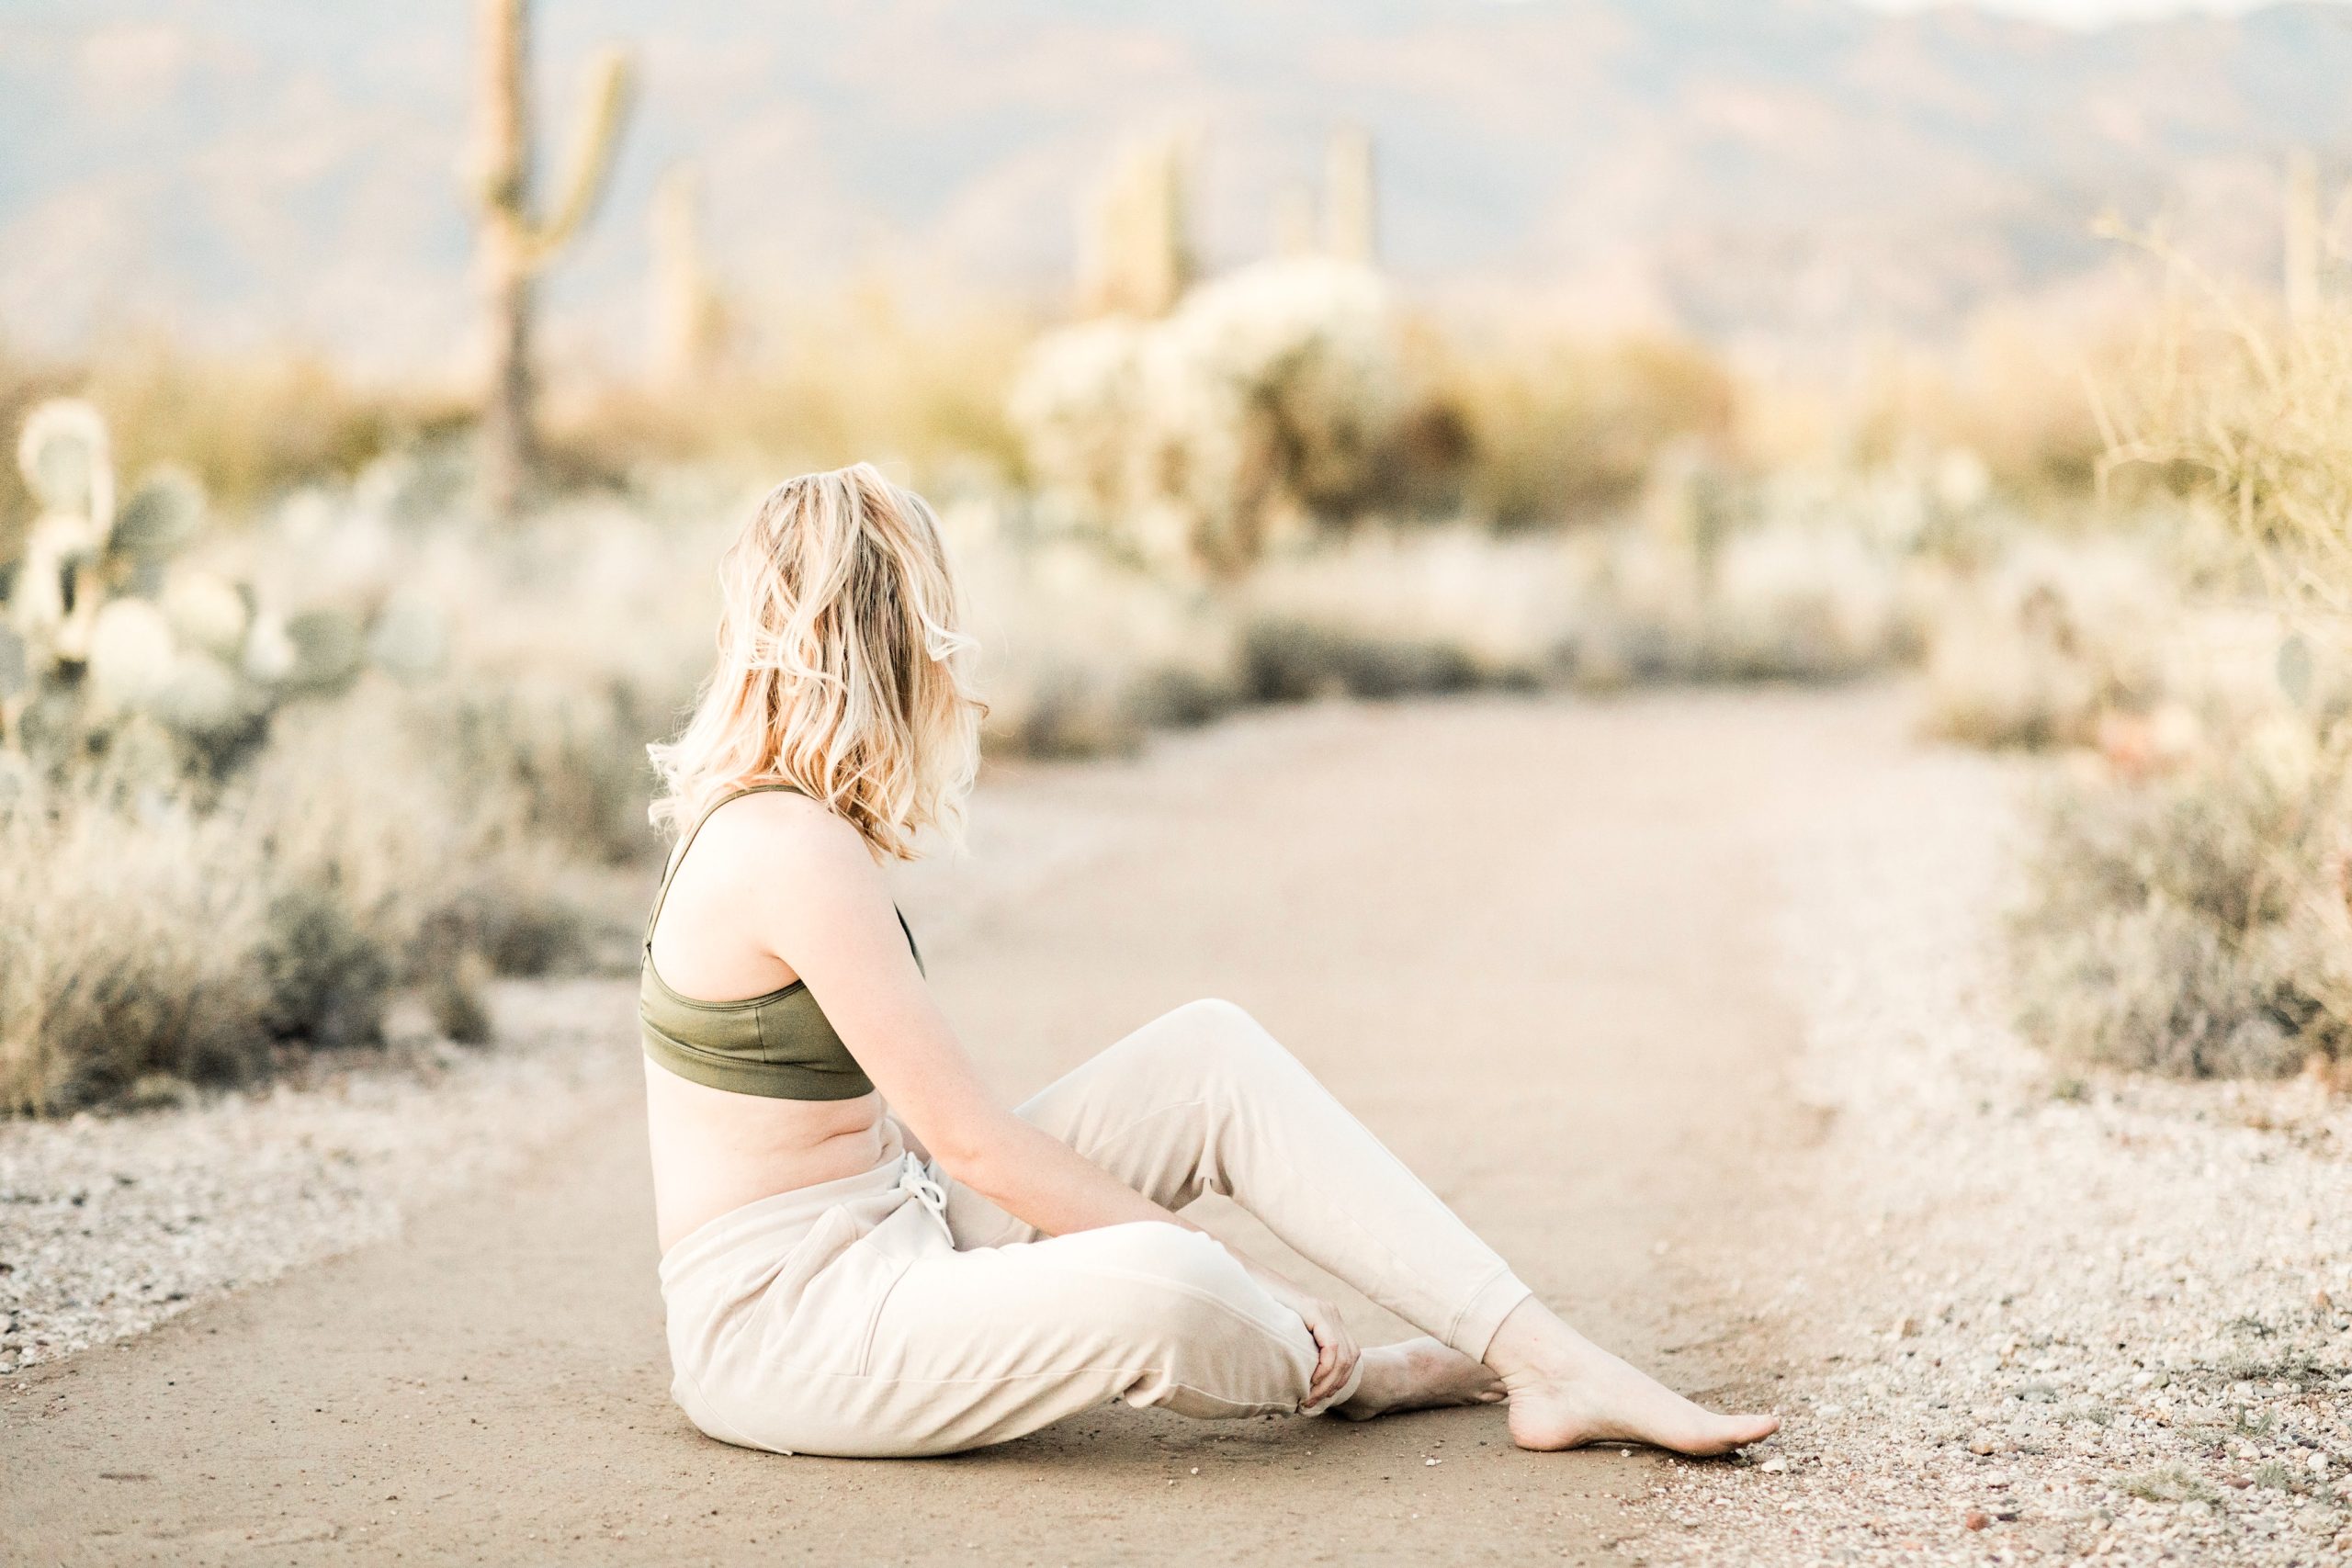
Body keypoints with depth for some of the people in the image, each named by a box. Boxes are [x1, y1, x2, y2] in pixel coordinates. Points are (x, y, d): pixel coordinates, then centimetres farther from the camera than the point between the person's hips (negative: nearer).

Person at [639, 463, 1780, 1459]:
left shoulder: (755, 817, 9)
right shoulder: (797, 852, -22)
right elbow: (972, 1139, -21)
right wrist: (1222, 1269, -16)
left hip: (893, 1237, 10)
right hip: (784, 1328, -10)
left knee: (1211, 1051, 0)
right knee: (1160, 1284, -35)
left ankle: (1545, 1361, -7)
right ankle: (1338, 1375, 2)